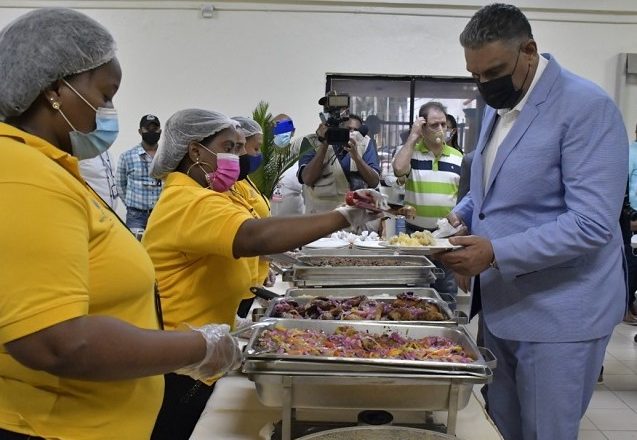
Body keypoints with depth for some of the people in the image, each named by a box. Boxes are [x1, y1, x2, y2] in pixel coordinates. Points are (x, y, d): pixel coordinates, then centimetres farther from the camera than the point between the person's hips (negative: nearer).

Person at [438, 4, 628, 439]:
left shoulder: (587, 106, -17)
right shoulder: (497, 105, 9)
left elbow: (592, 223, -24)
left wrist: (496, 254, -28)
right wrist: (462, 214, 1)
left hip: (558, 314, -7)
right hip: (502, 303, 8)